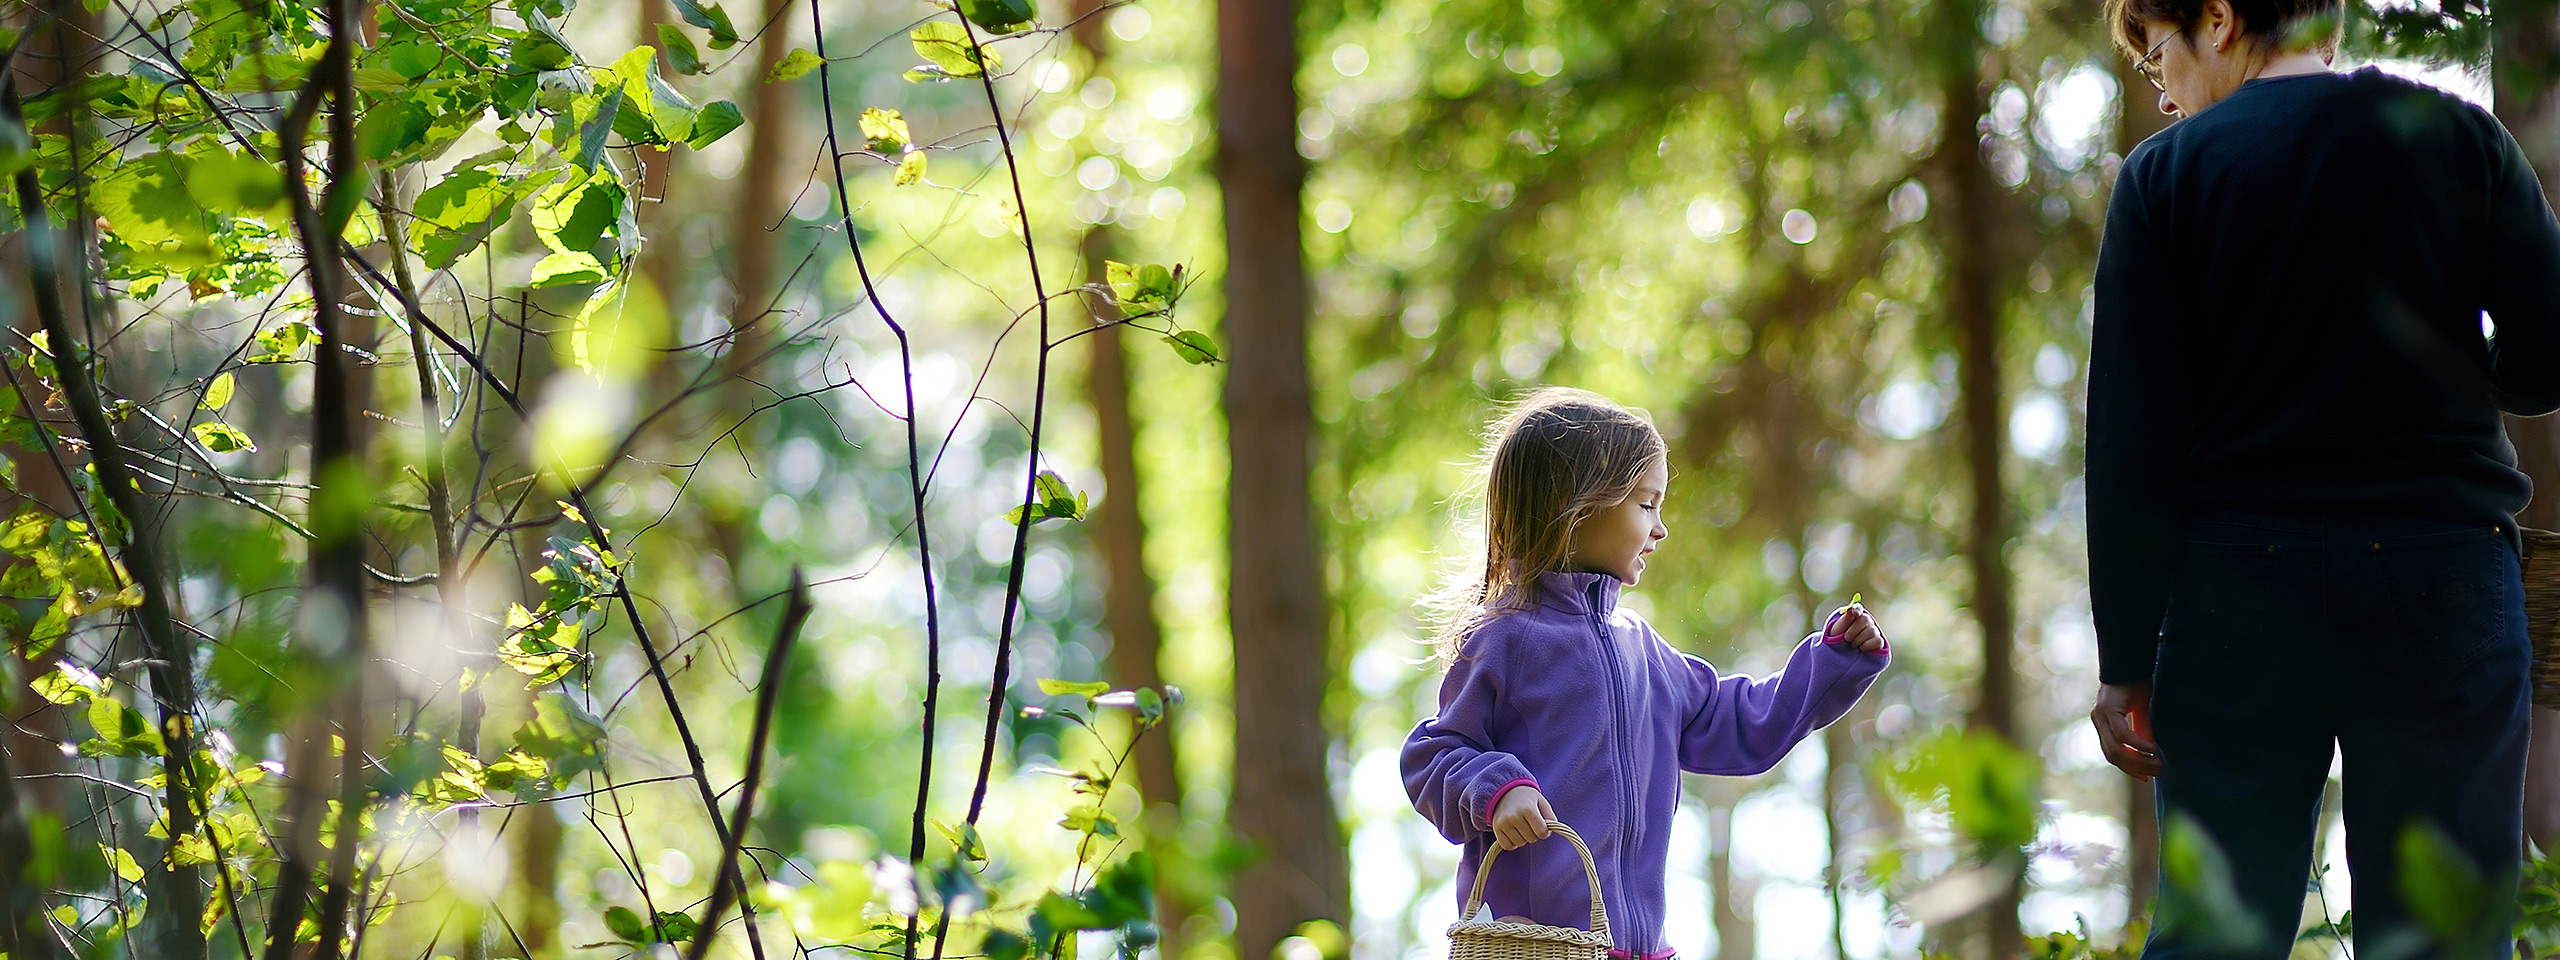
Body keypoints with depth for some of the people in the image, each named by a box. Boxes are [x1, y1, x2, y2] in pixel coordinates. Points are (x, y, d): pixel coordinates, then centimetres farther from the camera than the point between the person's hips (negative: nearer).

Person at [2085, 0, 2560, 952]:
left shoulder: (2164, 174, -1)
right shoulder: (2459, 140, 3)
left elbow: (2131, 448, -4)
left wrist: (2125, 662, -1)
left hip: (2238, 588, 0)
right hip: (2442, 579, 1)